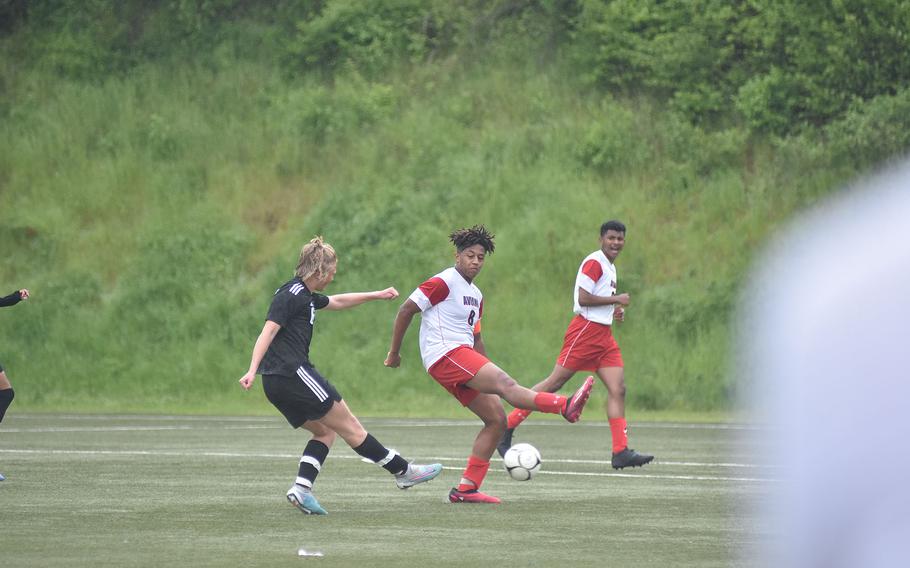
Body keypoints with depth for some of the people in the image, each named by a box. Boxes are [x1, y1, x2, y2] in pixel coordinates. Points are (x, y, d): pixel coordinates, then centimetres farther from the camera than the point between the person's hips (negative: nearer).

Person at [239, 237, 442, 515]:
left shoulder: (305, 295, 19)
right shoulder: (291, 295, -11)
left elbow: (336, 301, 36)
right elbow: (268, 331, -21)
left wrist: (376, 295, 40)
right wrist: (252, 370, -30)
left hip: (277, 385, 10)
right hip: (294, 374, -10)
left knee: (325, 431, 14)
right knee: (349, 426, -1)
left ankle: (301, 488, -3)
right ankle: (403, 471, 7)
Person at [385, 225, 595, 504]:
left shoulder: (476, 295, 21)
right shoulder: (444, 282, -6)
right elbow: (406, 310, -7)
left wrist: (488, 373, 22)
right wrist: (394, 353, -4)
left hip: (463, 360, 10)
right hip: (445, 355, -10)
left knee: (496, 420, 2)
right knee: (505, 384, -27)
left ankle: (466, 489, 3)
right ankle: (565, 406, -48)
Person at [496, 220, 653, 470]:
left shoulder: (610, 267, 19)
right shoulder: (594, 262, -11)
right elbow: (583, 298, -19)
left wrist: (613, 310, 12)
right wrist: (616, 300, -13)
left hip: (603, 334, 9)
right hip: (585, 331, -9)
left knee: (618, 389, -3)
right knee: (555, 382, -7)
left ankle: (621, 452, -7)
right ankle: (507, 428, 1)